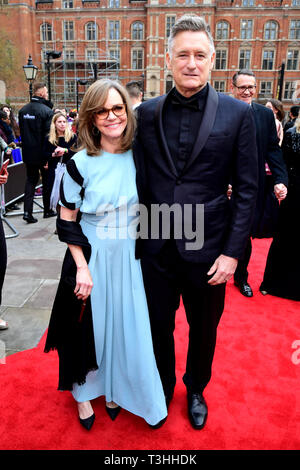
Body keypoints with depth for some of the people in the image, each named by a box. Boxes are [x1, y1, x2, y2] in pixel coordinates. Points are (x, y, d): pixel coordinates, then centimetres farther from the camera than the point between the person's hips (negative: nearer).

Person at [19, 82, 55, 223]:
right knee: (47, 181, 10)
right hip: (42, 153, -5)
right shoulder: (47, 110, -14)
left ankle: (27, 211, 1)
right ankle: (47, 210, 20)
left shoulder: (23, 110, 5)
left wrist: (26, 146, 18)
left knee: (30, 180, 12)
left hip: (28, 153, 5)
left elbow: (21, 131, 11)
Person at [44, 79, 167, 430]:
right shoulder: (80, 163, -12)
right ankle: (84, 392, 39)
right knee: (89, 327, 13)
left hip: (130, 258, 3)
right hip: (91, 258, -3)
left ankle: (114, 388, 41)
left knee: (126, 326, 14)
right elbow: (67, 221, -8)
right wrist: (82, 267, -12)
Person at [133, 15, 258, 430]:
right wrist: (136, 239, 1)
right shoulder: (147, 113, 2)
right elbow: (140, 181, 3)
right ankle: (163, 389, 46)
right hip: (156, 247, 2)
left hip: (207, 248, -1)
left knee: (204, 329, 18)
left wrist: (233, 252, -10)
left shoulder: (237, 114, -4)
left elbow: (247, 189, -5)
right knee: (159, 326, 18)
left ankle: (196, 390, 47)